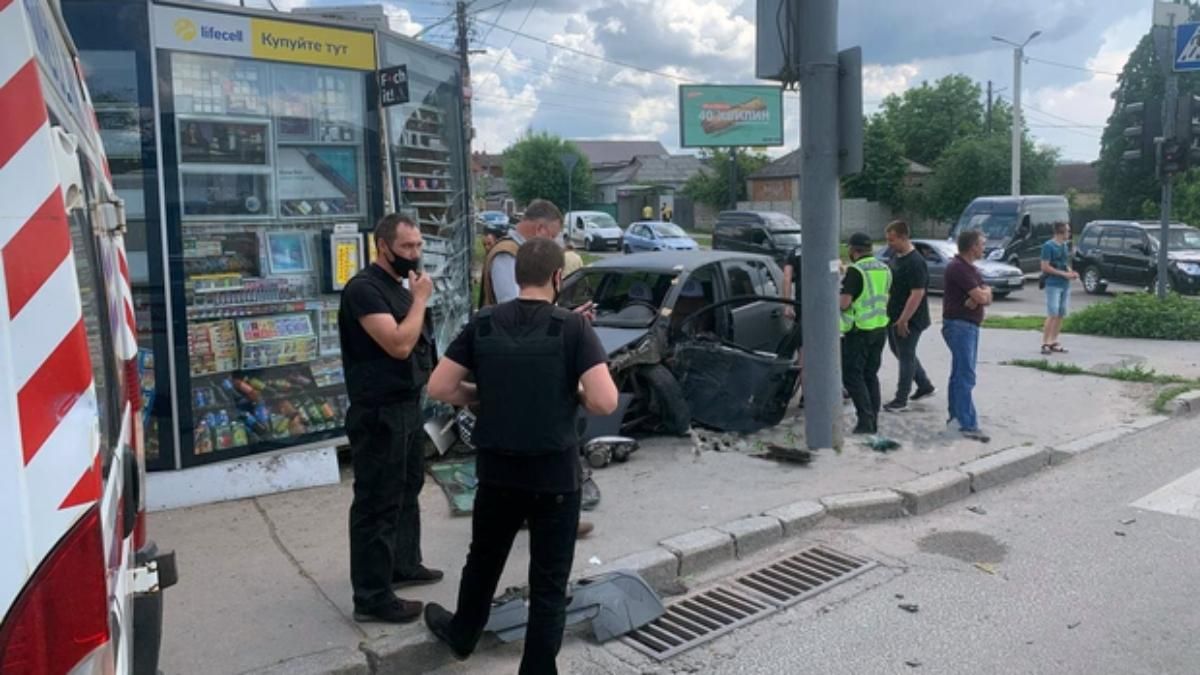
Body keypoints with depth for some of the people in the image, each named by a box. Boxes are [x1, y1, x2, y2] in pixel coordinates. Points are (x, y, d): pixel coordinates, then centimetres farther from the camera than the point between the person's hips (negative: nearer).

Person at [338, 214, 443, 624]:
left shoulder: (397, 286, 12)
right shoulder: (364, 288, -17)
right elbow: (399, 344, -27)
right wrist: (421, 298, -18)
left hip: (408, 407, 10)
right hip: (379, 414, -10)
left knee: (407, 490, 21)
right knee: (378, 502, -3)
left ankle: (404, 565, 37)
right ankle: (372, 598, 7)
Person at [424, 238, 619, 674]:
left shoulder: (483, 324, -3)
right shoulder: (573, 327, -12)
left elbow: (439, 387, -4)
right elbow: (605, 402, -20)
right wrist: (575, 396, 0)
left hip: (497, 470, 4)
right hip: (555, 474, -4)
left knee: (484, 559, 26)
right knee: (549, 581, 9)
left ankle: (461, 636, 49)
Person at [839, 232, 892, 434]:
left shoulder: (855, 270, -16)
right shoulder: (885, 270, 10)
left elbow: (844, 303, -21)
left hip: (859, 330, -8)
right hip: (880, 328, 8)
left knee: (852, 376, -1)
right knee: (871, 375, 15)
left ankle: (866, 420, -8)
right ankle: (873, 422, 16)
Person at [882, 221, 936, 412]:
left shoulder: (916, 262, -21)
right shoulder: (897, 257, 8)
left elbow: (917, 294, -25)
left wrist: (903, 320, -24)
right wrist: (889, 312, 16)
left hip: (909, 320, -9)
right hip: (894, 317, 9)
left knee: (906, 357, 0)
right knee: (900, 352, 19)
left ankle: (901, 400, 9)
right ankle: (925, 386, 35)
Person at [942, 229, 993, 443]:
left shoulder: (971, 268, 15)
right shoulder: (958, 268, -16)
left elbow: (987, 298, 8)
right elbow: (981, 296, -21)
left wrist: (981, 295, -14)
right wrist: (985, 291, 1)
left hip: (970, 325, 10)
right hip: (959, 325, -10)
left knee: (960, 373, 15)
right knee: (965, 376, -11)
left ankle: (955, 415, 24)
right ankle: (968, 425, -11)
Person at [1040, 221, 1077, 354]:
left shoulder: (1065, 246, 15)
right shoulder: (1048, 246, -9)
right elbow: (1045, 267, -14)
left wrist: (1071, 272, 5)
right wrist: (1063, 273, -15)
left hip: (1065, 285, 8)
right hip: (1053, 285, -8)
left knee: (1061, 315, 7)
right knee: (1052, 315, -11)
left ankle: (1054, 342, 14)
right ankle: (1045, 343, -7)